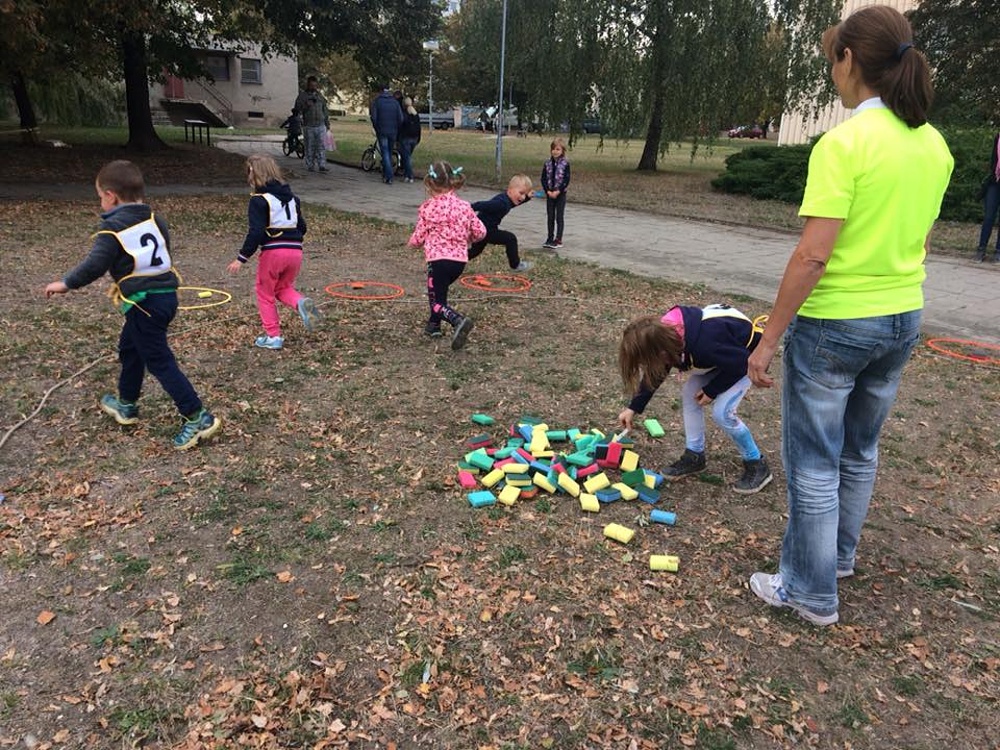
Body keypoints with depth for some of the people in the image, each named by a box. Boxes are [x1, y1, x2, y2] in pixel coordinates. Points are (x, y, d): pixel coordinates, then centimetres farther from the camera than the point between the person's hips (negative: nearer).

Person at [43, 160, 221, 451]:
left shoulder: (112, 228, -12)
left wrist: (66, 283, -2)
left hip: (144, 302, -9)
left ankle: (198, 417, -7)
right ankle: (126, 404, 43)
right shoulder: (155, 220, 9)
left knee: (160, 362, -4)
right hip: (166, 293, 9)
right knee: (130, 348, 26)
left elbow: (95, 265, -16)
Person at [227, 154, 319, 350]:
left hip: (272, 252, -6)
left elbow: (256, 232, -14)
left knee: (265, 294, 12)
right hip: (296, 251, 6)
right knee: (284, 288, 25)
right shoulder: (291, 196, 14)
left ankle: (273, 336, 14)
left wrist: (242, 258, -9)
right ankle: (301, 303, -8)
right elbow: (302, 226, 16)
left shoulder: (259, 200, -7)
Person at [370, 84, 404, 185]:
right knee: (389, 153, 15)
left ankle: (389, 177, -13)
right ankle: (386, 175, 22)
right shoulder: (395, 101, 4)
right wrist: (397, 131, 11)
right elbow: (400, 118, -1)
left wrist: (376, 129, 5)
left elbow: (374, 117, -9)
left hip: (382, 131, -3)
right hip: (393, 132, 3)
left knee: (385, 153, -3)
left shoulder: (377, 101, -2)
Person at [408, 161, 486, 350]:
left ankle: (459, 321, -26)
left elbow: (418, 238, -1)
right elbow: (480, 232, 7)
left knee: (437, 300, 0)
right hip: (460, 259, 5)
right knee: (438, 289, 29)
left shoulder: (427, 208, -6)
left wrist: (413, 242, 22)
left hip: (438, 258, -5)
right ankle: (434, 324, 35)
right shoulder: (464, 206, 5)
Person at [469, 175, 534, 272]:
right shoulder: (501, 203, -28)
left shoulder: (506, 199, 3)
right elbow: (481, 205, -32)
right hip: (484, 230, -10)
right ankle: (515, 265, 5)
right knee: (510, 238, -7)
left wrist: (527, 197, 19)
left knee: (476, 251, 28)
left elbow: (514, 202, 27)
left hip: (480, 229, 10)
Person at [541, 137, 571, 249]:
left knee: (559, 217, 0)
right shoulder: (547, 163, 2)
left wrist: (558, 192, -16)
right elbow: (543, 178, 2)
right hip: (549, 193, 3)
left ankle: (558, 240, 3)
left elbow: (566, 180, -10)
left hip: (560, 194, -3)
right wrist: (548, 191, -9)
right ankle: (550, 238, 17)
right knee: (550, 217, 9)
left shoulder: (565, 163, -8)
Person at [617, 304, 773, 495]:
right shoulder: (665, 332, -18)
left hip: (748, 356, -8)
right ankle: (694, 455, 14)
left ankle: (757, 465, 4)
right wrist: (633, 408, 4)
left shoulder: (704, 345, -43)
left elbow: (739, 363, -25)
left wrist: (711, 391, -14)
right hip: (725, 352, 8)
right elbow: (654, 373, 0)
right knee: (689, 392, 0)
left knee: (722, 412, -16)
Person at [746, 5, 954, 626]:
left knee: (814, 464, 7)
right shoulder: (935, 145, 5)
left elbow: (813, 255, -23)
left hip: (833, 325, -8)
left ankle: (812, 591, 21)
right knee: (860, 452, 23)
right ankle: (840, 555, 43)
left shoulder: (844, 143, -18)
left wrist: (769, 339, -17)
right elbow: (919, 242, 13)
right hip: (902, 321, 8)